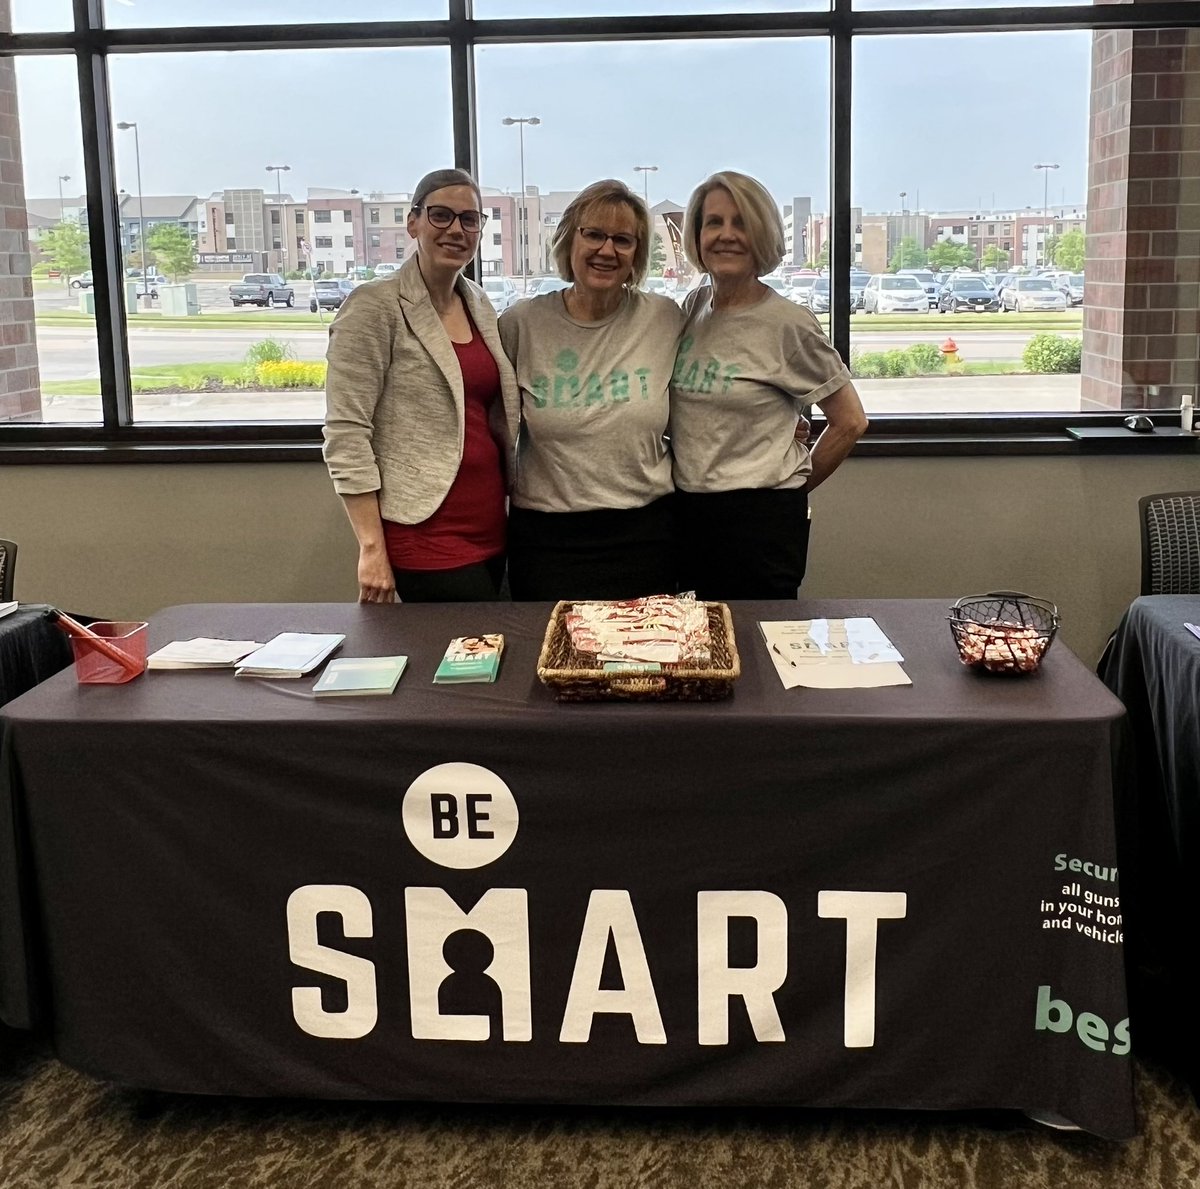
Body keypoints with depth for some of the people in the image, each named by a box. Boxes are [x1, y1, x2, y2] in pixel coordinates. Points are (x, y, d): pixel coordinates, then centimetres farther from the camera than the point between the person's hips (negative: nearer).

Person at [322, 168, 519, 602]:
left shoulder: (479, 306, 13)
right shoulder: (375, 308, -8)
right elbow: (345, 433, -13)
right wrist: (372, 549, -17)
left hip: (489, 529, 7)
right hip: (425, 533, -7)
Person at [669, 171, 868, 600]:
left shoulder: (787, 324, -10)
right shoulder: (693, 307, 7)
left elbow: (850, 422, -3)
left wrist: (793, 486, 4)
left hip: (759, 520, -5)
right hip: (687, 513, 6)